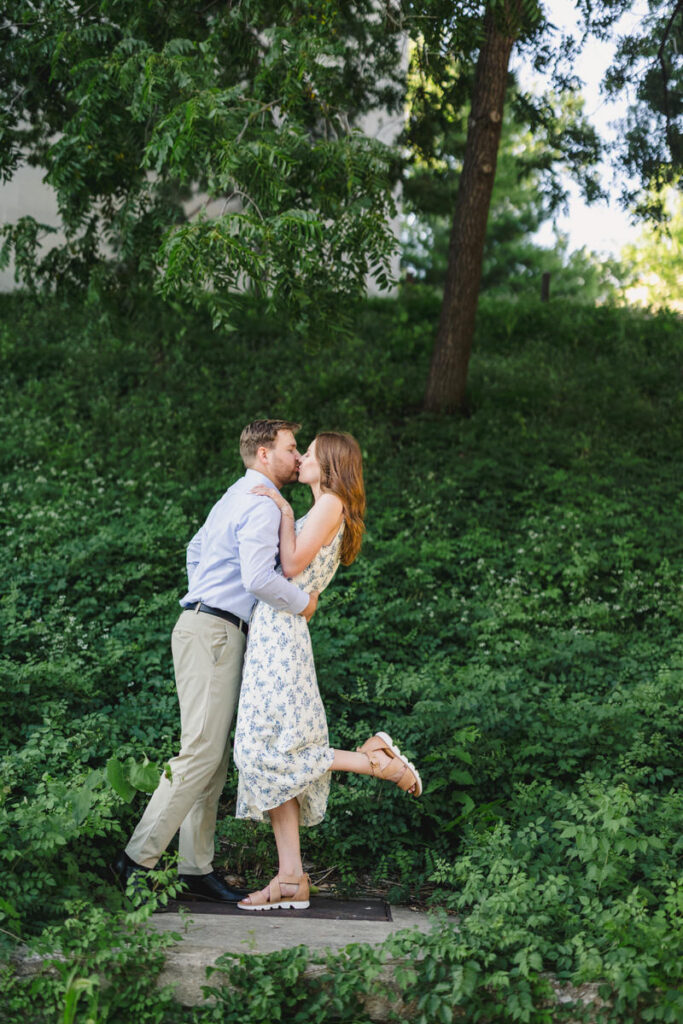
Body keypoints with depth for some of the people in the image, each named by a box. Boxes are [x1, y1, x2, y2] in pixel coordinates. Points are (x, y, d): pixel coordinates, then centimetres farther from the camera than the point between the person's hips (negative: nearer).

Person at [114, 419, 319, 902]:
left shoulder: (235, 499, 21)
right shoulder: (262, 506, -11)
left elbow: (195, 549, 33)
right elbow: (258, 577, -24)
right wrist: (304, 601, -10)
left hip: (209, 629, 10)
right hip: (214, 634, -10)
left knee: (214, 755, 8)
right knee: (201, 752, -12)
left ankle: (197, 867, 9)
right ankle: (139, 858, -9)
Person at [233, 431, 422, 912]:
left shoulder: (330, 503, -4)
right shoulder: (324, 513, 24)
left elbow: (292, 566, -13)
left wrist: (284, 511, -8)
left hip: (280, 633, -10)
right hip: (271, 633, 10)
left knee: (271, 753, -11)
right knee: (265, 756, 3)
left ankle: (376, 759, -2)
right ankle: (292, 880, 1)